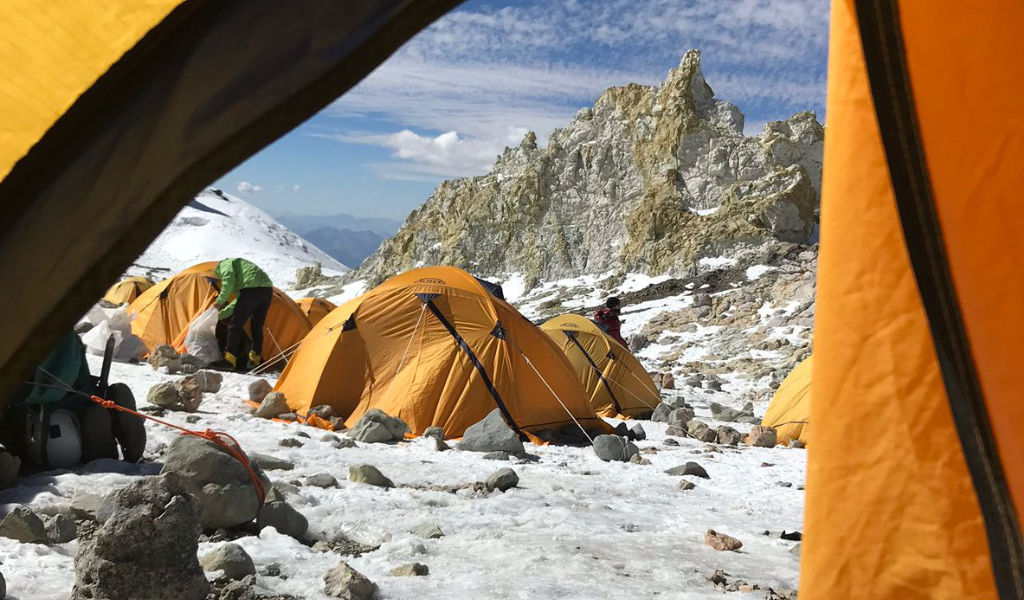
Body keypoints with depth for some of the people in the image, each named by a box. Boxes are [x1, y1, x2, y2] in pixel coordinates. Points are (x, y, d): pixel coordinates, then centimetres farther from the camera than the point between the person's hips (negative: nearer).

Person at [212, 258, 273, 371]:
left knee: (235, 325, -1)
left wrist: (220, 301, 3)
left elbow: (229, 282, -9)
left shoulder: (224, 264, 15)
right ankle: (255, 360, 24)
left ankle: (229, 361, -1)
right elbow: (239, 300, 37)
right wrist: (219, 315, 41)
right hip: (267, 289, 9)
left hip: (252, 289, -9)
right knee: (257, 327, 19)